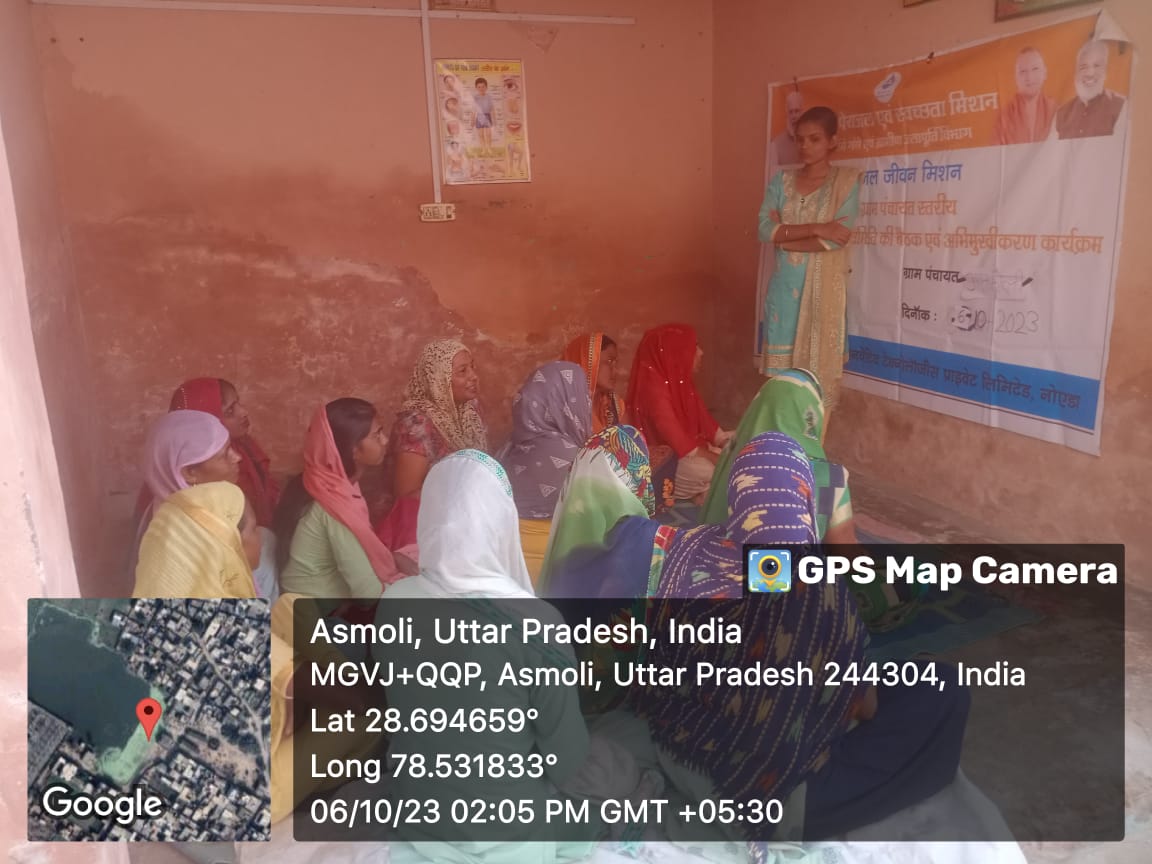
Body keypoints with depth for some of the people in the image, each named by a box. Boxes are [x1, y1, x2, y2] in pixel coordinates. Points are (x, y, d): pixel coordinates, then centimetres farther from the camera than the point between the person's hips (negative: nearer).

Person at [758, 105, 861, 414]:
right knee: (780, 371, 6)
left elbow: (838, 237, -14)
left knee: (819, 372, 0)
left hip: (823, 290, -3)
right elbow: (764, 230, -7)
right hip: (784, 287, 4)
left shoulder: (846, 180, -1)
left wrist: (785, 234, -8)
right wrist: (816, 228, -15)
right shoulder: (781, 181, 8)